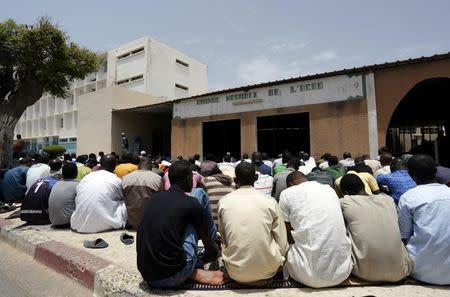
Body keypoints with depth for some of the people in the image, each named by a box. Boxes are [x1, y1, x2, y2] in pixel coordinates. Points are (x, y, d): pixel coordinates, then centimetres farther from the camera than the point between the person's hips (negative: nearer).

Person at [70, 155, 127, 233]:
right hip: (103, 224, -4)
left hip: (79, 224, 4)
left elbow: (76, 201, 18)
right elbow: (122, 198, 19)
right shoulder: (117, 180, 1)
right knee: (125, 204, 14)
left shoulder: (86, 177, 12)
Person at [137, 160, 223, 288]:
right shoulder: (191, 202, -7)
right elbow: (206, 238, 9)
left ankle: (194, 270, 18)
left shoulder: (152, 199, 9)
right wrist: (214, 252, 32)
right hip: (173, 276, -5)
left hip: (147, 276, 6)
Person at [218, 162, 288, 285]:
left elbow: (223, 238, 7)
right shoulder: (270, 201, -8)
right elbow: (282, 243, -3)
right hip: (267, 270, 0)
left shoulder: (224, 201, -5)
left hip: (236, 271, 0)